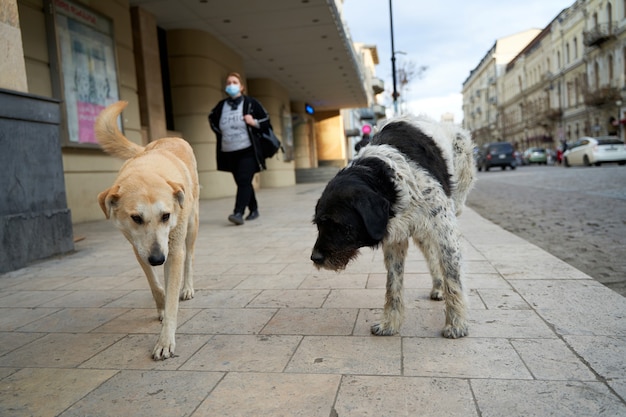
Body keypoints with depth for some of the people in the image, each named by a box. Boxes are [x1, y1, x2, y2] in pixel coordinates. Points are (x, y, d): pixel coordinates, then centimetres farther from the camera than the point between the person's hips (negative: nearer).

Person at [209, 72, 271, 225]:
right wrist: (220, 134, 15)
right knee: (242, 183, 11)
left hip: (248, 151, -4)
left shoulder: (250, 102, -1)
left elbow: (266, 122, 3)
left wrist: (254, 123, -14)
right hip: (229, 153, 4)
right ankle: (253, 210, 25)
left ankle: (238, 213, -21)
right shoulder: (221, 106, 7)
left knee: (244, 182, -15)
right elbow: (212, 119, 27)